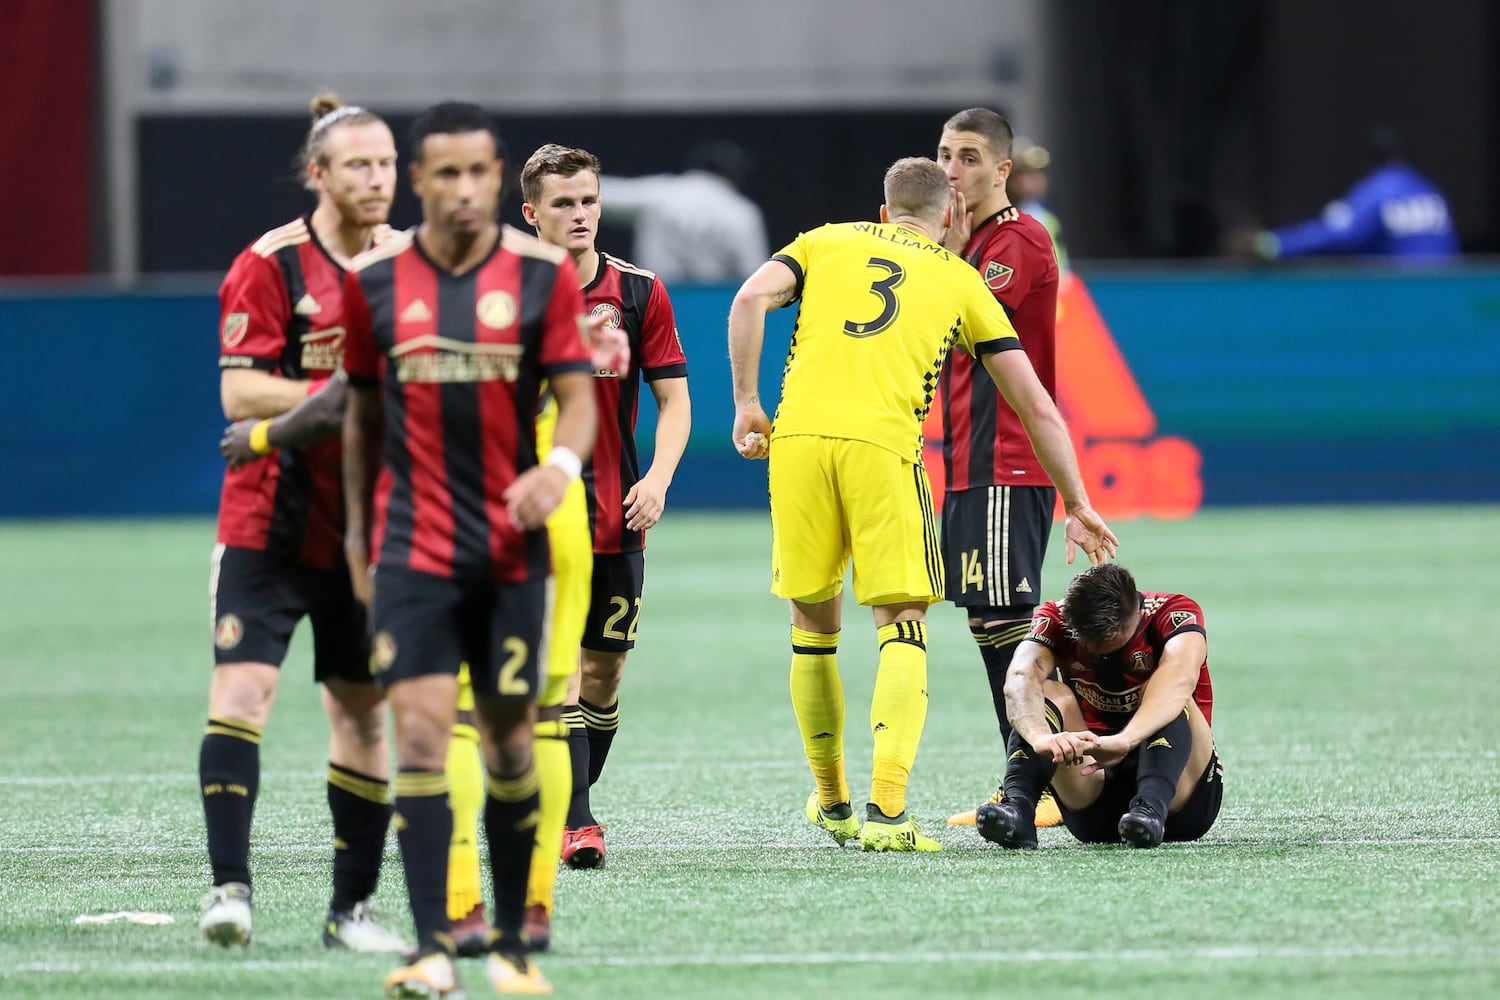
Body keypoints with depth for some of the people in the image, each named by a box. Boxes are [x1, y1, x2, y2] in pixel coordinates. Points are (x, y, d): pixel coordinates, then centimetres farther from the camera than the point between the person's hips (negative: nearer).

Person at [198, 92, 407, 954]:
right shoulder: (270, 266, -9)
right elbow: (239, 393, -15)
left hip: (370, 525, 5)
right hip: (271, 520, -5)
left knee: (364, 711, 7)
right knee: (242, 689, -16)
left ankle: (352, 906, 16)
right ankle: (231, 885, -17)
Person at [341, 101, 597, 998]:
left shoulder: (542, 274, -1)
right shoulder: (375, 279, 2)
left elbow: (577, 394, -3)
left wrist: (561, 463, -24)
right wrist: (358, 529, 17)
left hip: (512, 545, 0)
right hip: (412, 545, 0)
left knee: (509, 736, 7)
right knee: (420, 729, -12)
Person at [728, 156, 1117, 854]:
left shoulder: (827, 242, 23)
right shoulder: (962, 281, 20)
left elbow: (752, 299, 2)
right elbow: (1036, 407, 19)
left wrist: (746, 404, 7)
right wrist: (1077, 506, 26)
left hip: (797, 437, 2)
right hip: (882, 444, -2)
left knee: (813, 622, 16)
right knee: (903, 629, 2)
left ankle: (831, 803, 25)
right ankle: (887, 812, -15)